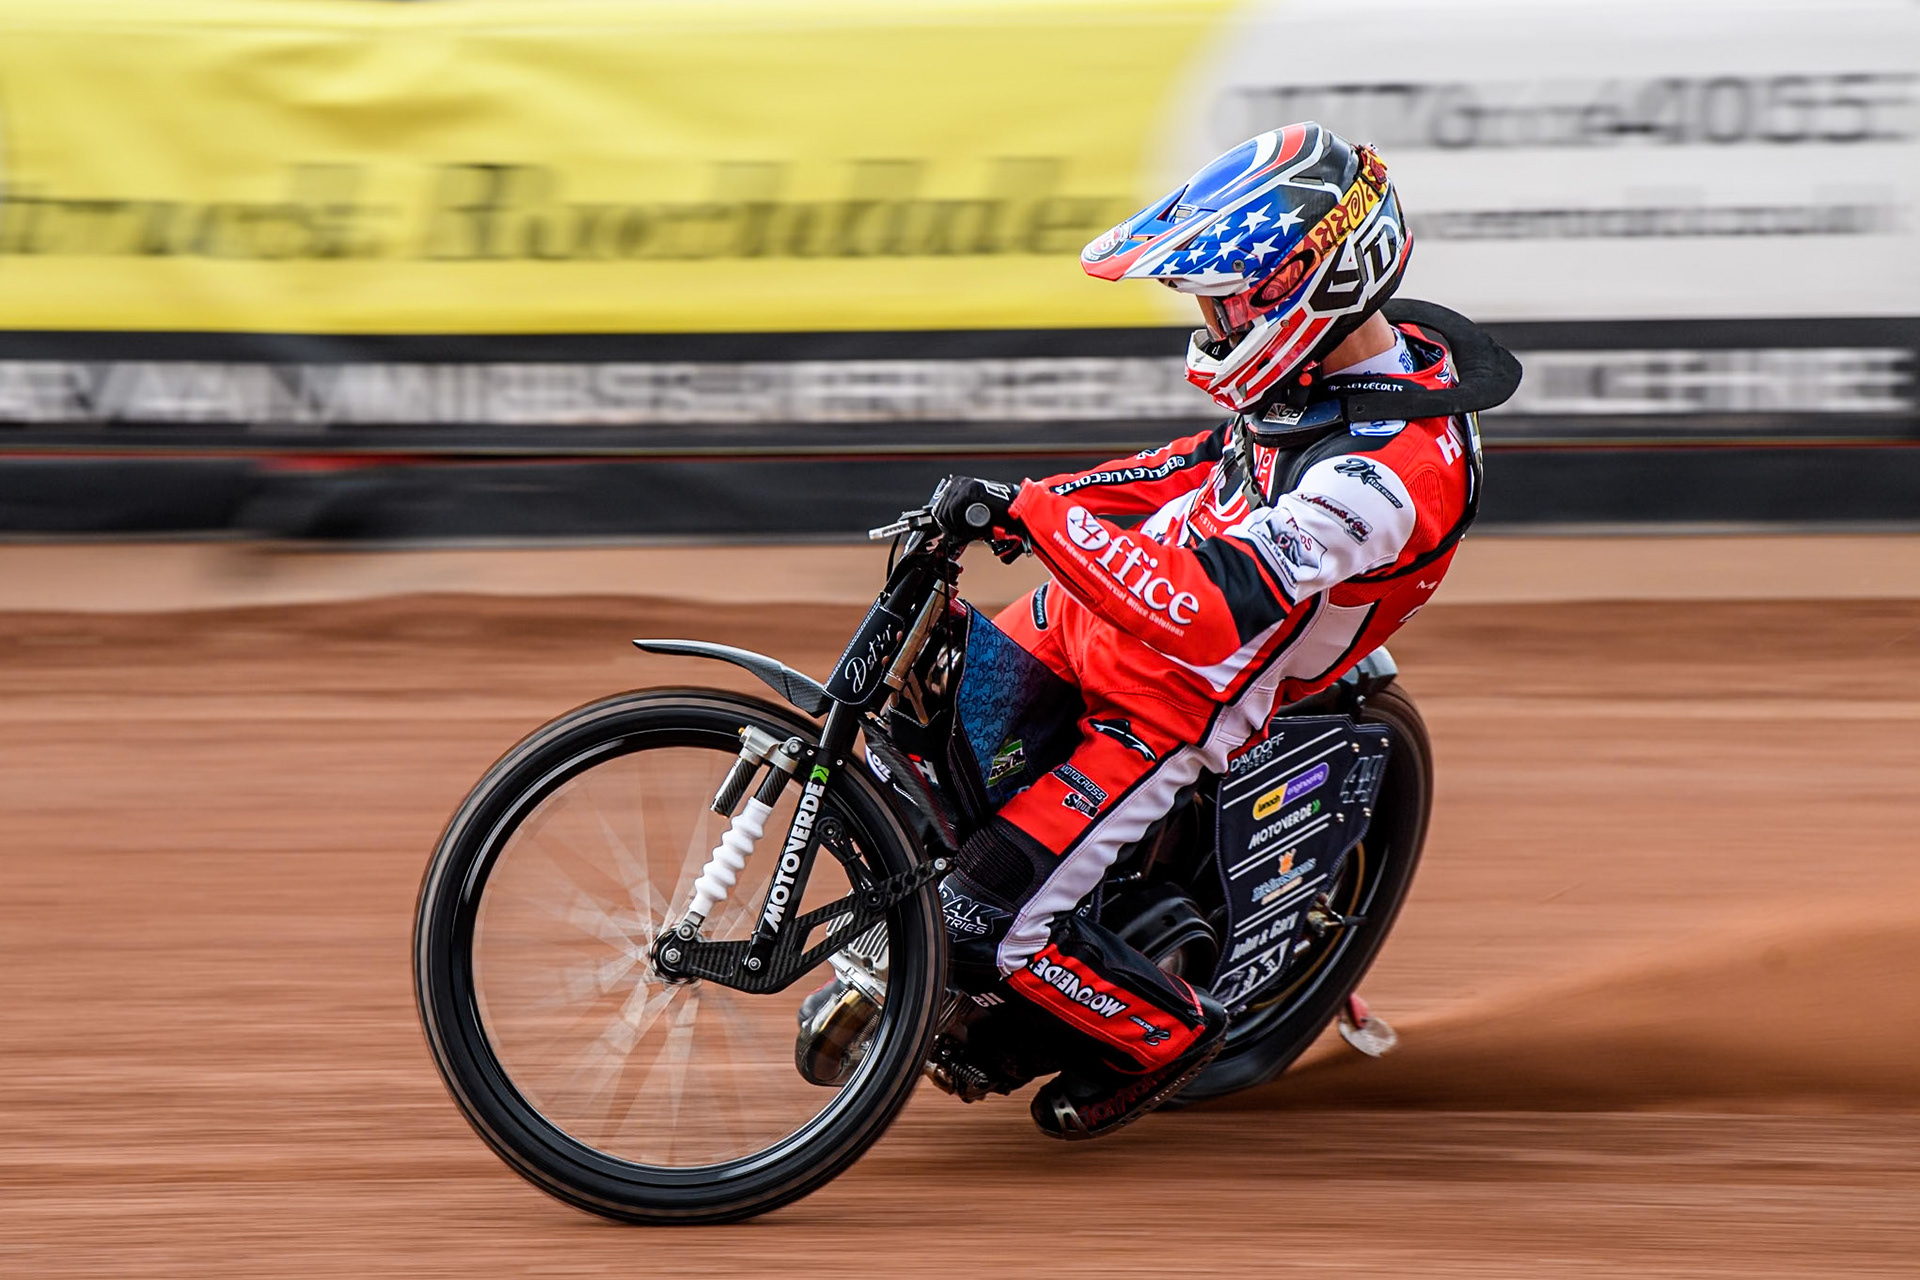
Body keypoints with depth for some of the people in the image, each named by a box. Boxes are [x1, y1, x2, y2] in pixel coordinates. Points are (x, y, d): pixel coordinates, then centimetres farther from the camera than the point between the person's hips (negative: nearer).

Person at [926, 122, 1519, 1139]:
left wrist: (1041, 515, -37)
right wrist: (1028, 501, 7)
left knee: (988, 918, -10)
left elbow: (1209, 611, -40)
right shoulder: (1358, 361, -4)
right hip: (1097, 616, 9)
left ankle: (1164, 1031, 15)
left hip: (1178, 703, -9)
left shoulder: (1392, 471, -33)